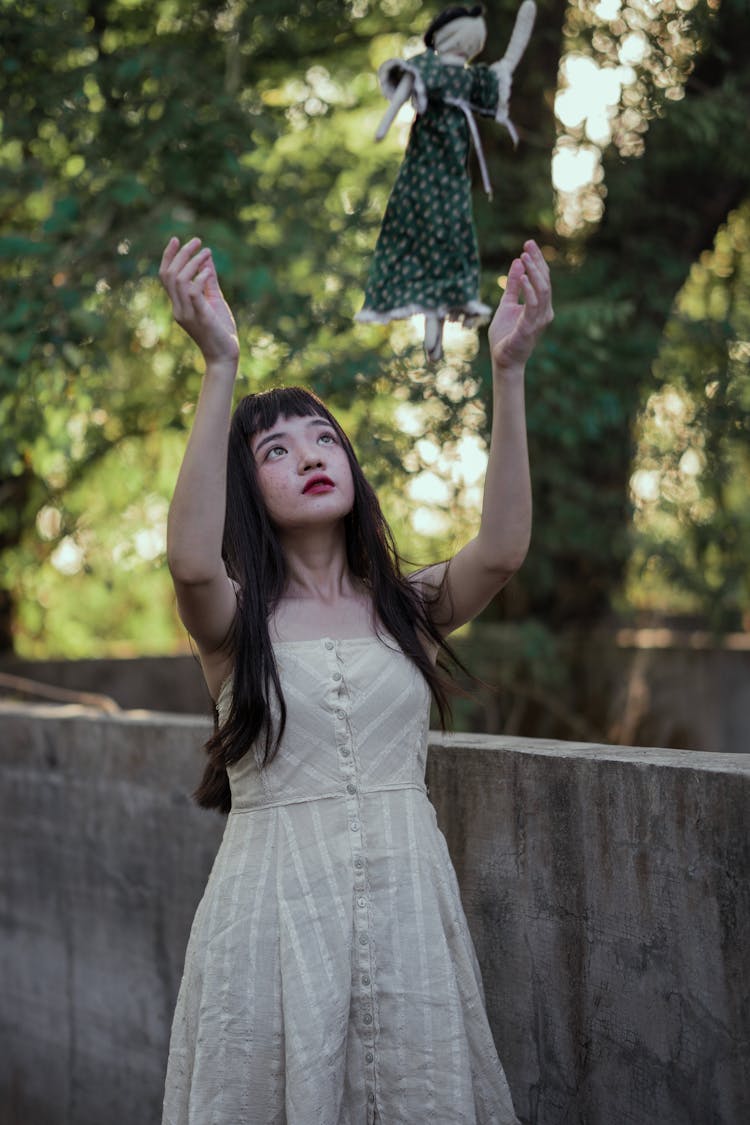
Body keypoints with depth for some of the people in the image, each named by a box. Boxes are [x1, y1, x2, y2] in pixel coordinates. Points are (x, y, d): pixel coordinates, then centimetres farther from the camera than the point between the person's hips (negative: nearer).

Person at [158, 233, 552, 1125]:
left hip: (406, 894, 2)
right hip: (276, 905, -2)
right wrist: (220, 365, -32)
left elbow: (502, 549, -14)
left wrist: (508, 371, -23)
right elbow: (190, 559, -25)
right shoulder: (235, 616, -1)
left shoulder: (411, 607, 6)